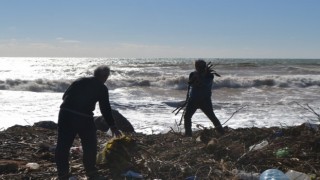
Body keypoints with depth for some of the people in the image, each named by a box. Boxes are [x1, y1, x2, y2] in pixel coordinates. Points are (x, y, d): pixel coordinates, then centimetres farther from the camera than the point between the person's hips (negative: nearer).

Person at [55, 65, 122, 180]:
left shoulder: (79, 81, 18)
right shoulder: (102, 88, 6)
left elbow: (65, 96, 16)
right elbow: (105, 109, 8)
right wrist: (112, 126, 16)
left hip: (65, 113, 4)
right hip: (84, 117, -4)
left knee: (63, 145, 11)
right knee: (90, 146, 12)